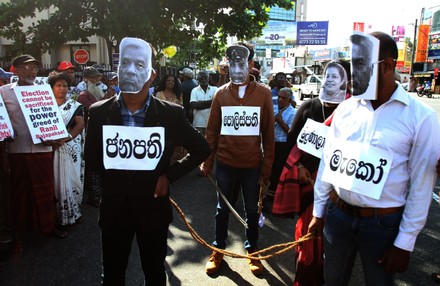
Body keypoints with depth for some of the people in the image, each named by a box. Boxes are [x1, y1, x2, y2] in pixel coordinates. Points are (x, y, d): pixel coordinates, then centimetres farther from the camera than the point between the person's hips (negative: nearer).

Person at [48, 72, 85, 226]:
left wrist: (65, 138, -16)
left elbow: (80, 124, -3)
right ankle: (57, 214, 11)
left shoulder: (75, 105, 8)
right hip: (51, 147, 1)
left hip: (70, 147, -1)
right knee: (55, 179, 1)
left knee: (70, 178, 0)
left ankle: (73, 213, 10)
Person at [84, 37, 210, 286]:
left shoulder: (171, 114, -12)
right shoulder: (99, 112, -7)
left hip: (154, 207, -1)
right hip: (114, 207, 1)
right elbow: (91, 158, 6)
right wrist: (111, 178, -7)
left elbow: (202, 149, -1)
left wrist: (170, 176, -8)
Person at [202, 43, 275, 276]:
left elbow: (268, 133, -2)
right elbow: (211, 131, 2)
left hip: (252, 164, 0)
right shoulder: (220, 94, -1)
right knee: (222, 208, 15)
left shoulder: (263, 93, -4)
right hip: (225, 163, 1)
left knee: (252, 209, 15)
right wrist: (207, 162, 1)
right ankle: (218, 250, 33)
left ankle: (252, 251, 35)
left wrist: (267, 165, -2)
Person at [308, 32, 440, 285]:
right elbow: (328, 160, 4)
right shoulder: (346, 108, -1)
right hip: (338, 214, 3)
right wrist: (318, 211, 8)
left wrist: (405, 243, -7)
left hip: (383, 224, -3)